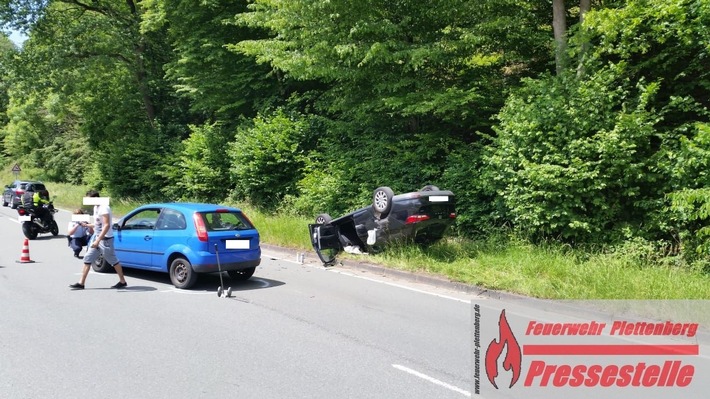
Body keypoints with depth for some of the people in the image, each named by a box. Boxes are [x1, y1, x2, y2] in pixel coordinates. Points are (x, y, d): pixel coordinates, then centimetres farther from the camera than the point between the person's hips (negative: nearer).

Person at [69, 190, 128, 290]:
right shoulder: (96, 207, 10)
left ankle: (123, 282, 13)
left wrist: (98, 240, -28)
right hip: (97, 237, 9)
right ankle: (81, 283, 9)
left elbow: (107, 225, -26)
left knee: (113, 261, 1)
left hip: (105, 239, -9)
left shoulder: (104, 208, -19)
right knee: (87, 259, 5)